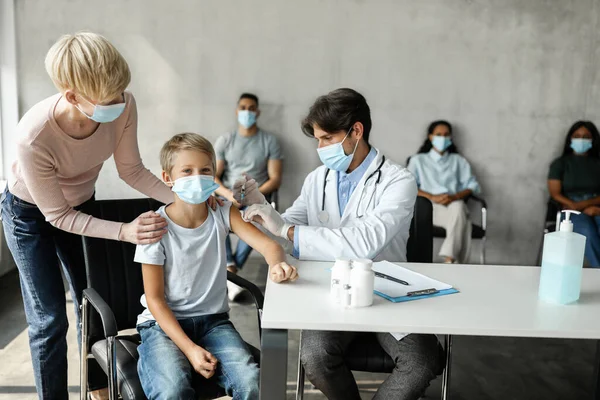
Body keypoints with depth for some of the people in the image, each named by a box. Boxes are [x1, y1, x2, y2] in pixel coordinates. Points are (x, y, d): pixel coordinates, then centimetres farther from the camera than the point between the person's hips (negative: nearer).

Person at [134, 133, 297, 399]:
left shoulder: (222, 213, -3)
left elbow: (268, 244, -14)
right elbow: (155, 299, -9)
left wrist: (277, 263, -40)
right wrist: (189, 348, -19)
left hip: (213, 320, 3)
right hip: (163, 322, -2)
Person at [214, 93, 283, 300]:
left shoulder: (269, 141, 5)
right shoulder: (224, 140, 9)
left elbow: (275, 180, 0)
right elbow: (212, 177, 4)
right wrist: (228, 194, -16)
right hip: (227, 197, 2)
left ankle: (229, 272, -24)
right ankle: (230, 270, -35)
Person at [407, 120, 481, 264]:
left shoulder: (458, 160, 25)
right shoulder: (418, 160, 19)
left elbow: (473, 185, 12)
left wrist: (455, 197, -11)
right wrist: (432, 197, -13)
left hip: (455, 205, 2)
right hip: (430, 208, -2)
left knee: (458, 206, -38)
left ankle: (449, 260, -46)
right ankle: (455, 262, -38)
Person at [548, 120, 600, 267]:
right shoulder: (560, 163, 9)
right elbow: (555, 194, 0)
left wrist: (584, 204, -15)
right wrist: (584, 209, -12)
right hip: (571, 209, -1)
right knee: (588, 232, -36)